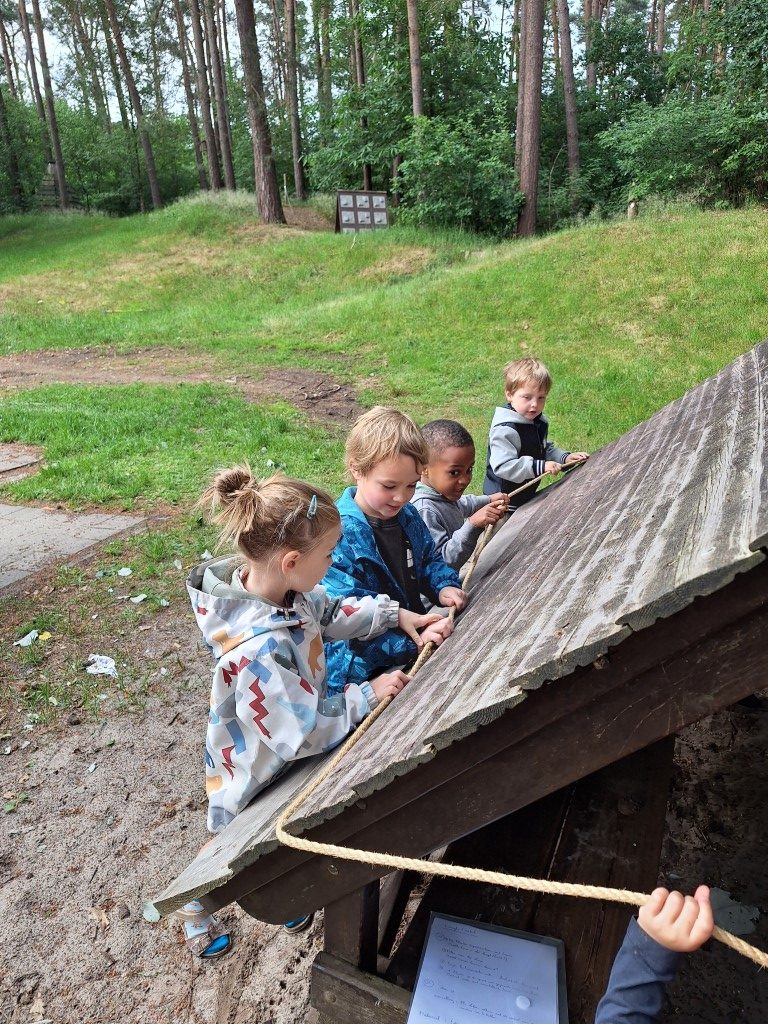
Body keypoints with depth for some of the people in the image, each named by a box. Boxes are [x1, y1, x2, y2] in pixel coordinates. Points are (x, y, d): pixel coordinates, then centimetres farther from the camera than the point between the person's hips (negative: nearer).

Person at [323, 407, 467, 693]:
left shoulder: (406, 514, 3)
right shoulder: (340, 538, -23)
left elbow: (429, 559, 20)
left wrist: (444, 586, -2)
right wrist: (414, 641, -33)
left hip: (415, 633, 8)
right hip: (362, 667, -8)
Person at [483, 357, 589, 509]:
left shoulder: (538, 422, 2)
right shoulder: (505, 430, -29)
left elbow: (546, 449, 17)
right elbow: (502, 466, -38)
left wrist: (565, 458, -2)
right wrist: (540, 467, -40)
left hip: (527, 496, 9)